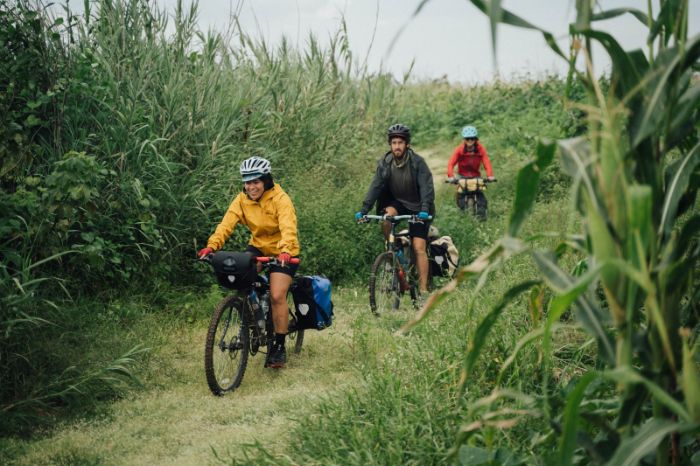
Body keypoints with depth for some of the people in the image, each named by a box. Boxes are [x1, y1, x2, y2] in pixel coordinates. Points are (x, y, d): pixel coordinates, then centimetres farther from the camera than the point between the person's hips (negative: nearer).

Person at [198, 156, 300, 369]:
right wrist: (211, 246, -36)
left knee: (277, 297, -16)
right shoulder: (242, 199, -9)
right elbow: (227, 223, -20)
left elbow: (288, 228, -36)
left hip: (282, 252, -4)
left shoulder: (280, 199, -21)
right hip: (258, 247, 4)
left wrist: (285, 251, -54)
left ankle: (279, 347, -1)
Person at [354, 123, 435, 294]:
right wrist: (364, 210, -24)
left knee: (419, 247, -12)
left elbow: (426, 187, -25)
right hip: (397, 203, 3)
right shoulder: (385, 163, -9)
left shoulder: (417, 162, -18)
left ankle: (423, 289, -11)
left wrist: (424, 210, -40)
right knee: (387, 215, -32)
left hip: (417, 207, -3)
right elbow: (375, 186, -12)